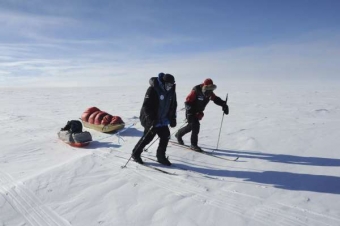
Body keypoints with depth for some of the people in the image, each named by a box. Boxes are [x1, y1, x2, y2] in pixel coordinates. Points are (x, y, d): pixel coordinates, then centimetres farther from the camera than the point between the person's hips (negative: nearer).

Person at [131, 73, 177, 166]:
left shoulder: (171, 91, 1)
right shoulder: (153, 89, -21)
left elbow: (173, 106, 12)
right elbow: (146, 105, -22)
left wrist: (172, 118, 5)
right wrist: (151, 119, -29)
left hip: (162, 120, 6)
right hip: (150, 119, -6)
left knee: (166, 136, 1)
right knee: (148, 137, 1)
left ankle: (161, 157, 18)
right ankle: (135, 154, 22)